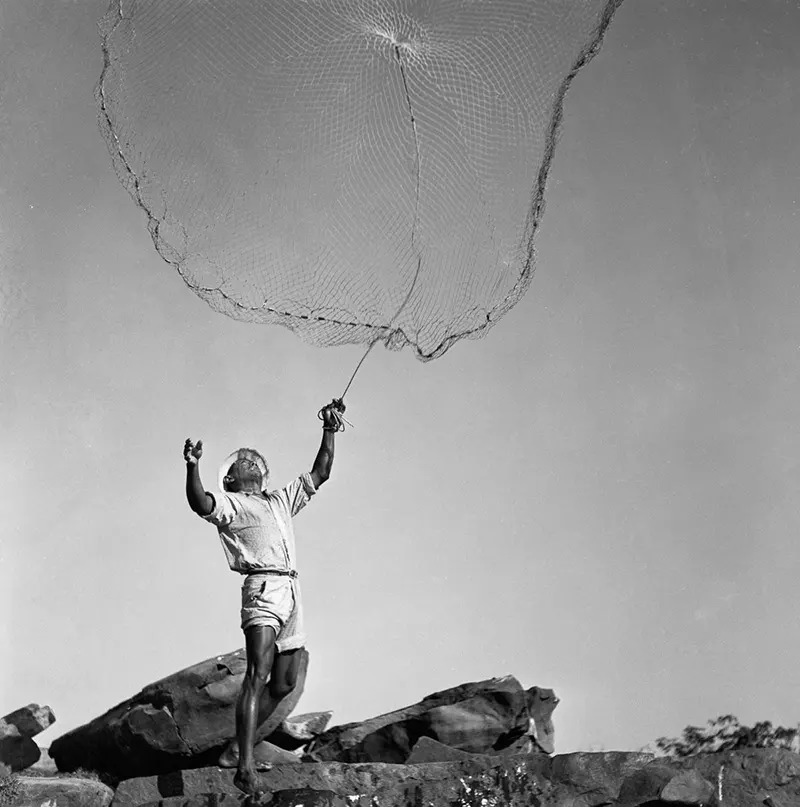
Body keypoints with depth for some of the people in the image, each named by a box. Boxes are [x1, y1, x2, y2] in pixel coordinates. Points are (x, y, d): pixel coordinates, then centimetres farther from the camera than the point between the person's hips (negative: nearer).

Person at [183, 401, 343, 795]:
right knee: (258, 674, -21)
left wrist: (329, 431, 27)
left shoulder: (281, 500, 28)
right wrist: (192, 466, -31)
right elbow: (200, 503, -14)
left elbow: (319, 474, 32)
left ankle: (236, 747, 21)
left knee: (283, 684, 9)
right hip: (263, 588, -7)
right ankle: (245, 765, -27)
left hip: (291, 592, 8)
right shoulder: (230, 504, 8)